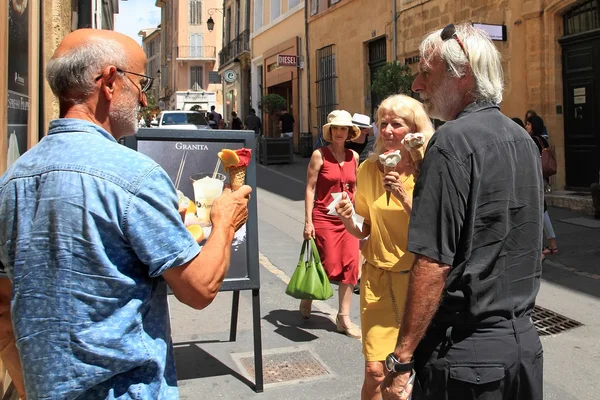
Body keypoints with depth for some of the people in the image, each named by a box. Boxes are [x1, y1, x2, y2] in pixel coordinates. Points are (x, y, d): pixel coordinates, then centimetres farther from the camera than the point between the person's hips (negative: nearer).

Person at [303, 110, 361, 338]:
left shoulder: (353, 156, 8)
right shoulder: (320, 155, -5)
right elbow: (310, 188, -7)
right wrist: (308, 221, -11)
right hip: (324, 218, -4)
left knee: (350, 266, 0)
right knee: (328, 266, 1)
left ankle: (344, 318, 11)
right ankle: (307, 299, 32)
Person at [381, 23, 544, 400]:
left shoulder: (454, 141, -18)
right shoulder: (522, 139, 8)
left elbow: (434, 263, -22)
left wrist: (401, 359, -17)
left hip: (466, 354, -8)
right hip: (524, 340, 8)